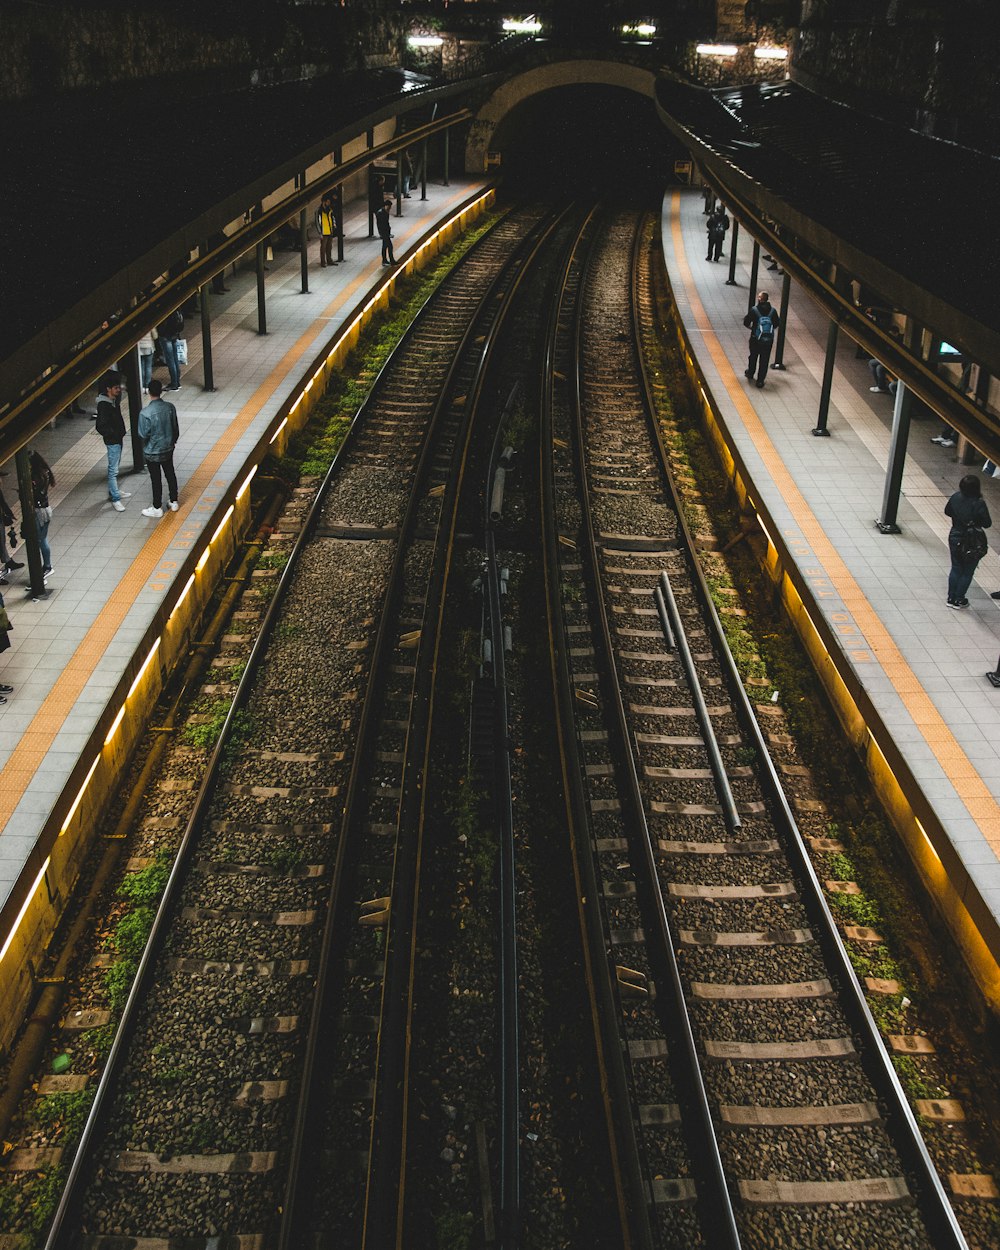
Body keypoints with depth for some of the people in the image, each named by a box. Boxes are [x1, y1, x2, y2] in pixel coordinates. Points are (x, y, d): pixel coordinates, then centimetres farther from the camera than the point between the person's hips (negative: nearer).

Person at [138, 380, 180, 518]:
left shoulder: (145, 413, -26)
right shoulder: (170, 407, -11)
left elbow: (143, 435, -19)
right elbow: (176, 428, 1)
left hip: (153, 452, -4)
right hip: (168, 449, 4)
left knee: (156, 479, 9)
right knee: (170, 474, 21)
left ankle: (157, 508, 22)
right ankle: (174, 502, 34)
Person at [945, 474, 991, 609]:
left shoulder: (956, 497, -10)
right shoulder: (979, 504, -24)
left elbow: (947, 511, 6)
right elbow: (987, 524, -16)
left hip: (955, 537, 5)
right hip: (972, 542, -4)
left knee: (956, 568, 19)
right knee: (967, 572, 13)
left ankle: (951, 598, 25)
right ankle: (958, 600, 20)